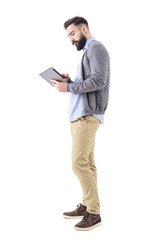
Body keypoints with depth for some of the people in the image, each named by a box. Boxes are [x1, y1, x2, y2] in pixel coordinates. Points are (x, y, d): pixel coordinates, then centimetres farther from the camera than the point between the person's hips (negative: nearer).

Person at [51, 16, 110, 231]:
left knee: (79, 163, -12)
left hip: (87, 115, -10)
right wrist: (69, 81, 6)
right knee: (87, 164, 10)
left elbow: (98, 81, -18)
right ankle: (86, 206, 17)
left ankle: (94, 213, -6)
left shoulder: (96, 48, -5)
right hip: (80, 114, 10)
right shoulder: (87, 52, 24)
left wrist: (68, 87, -14)